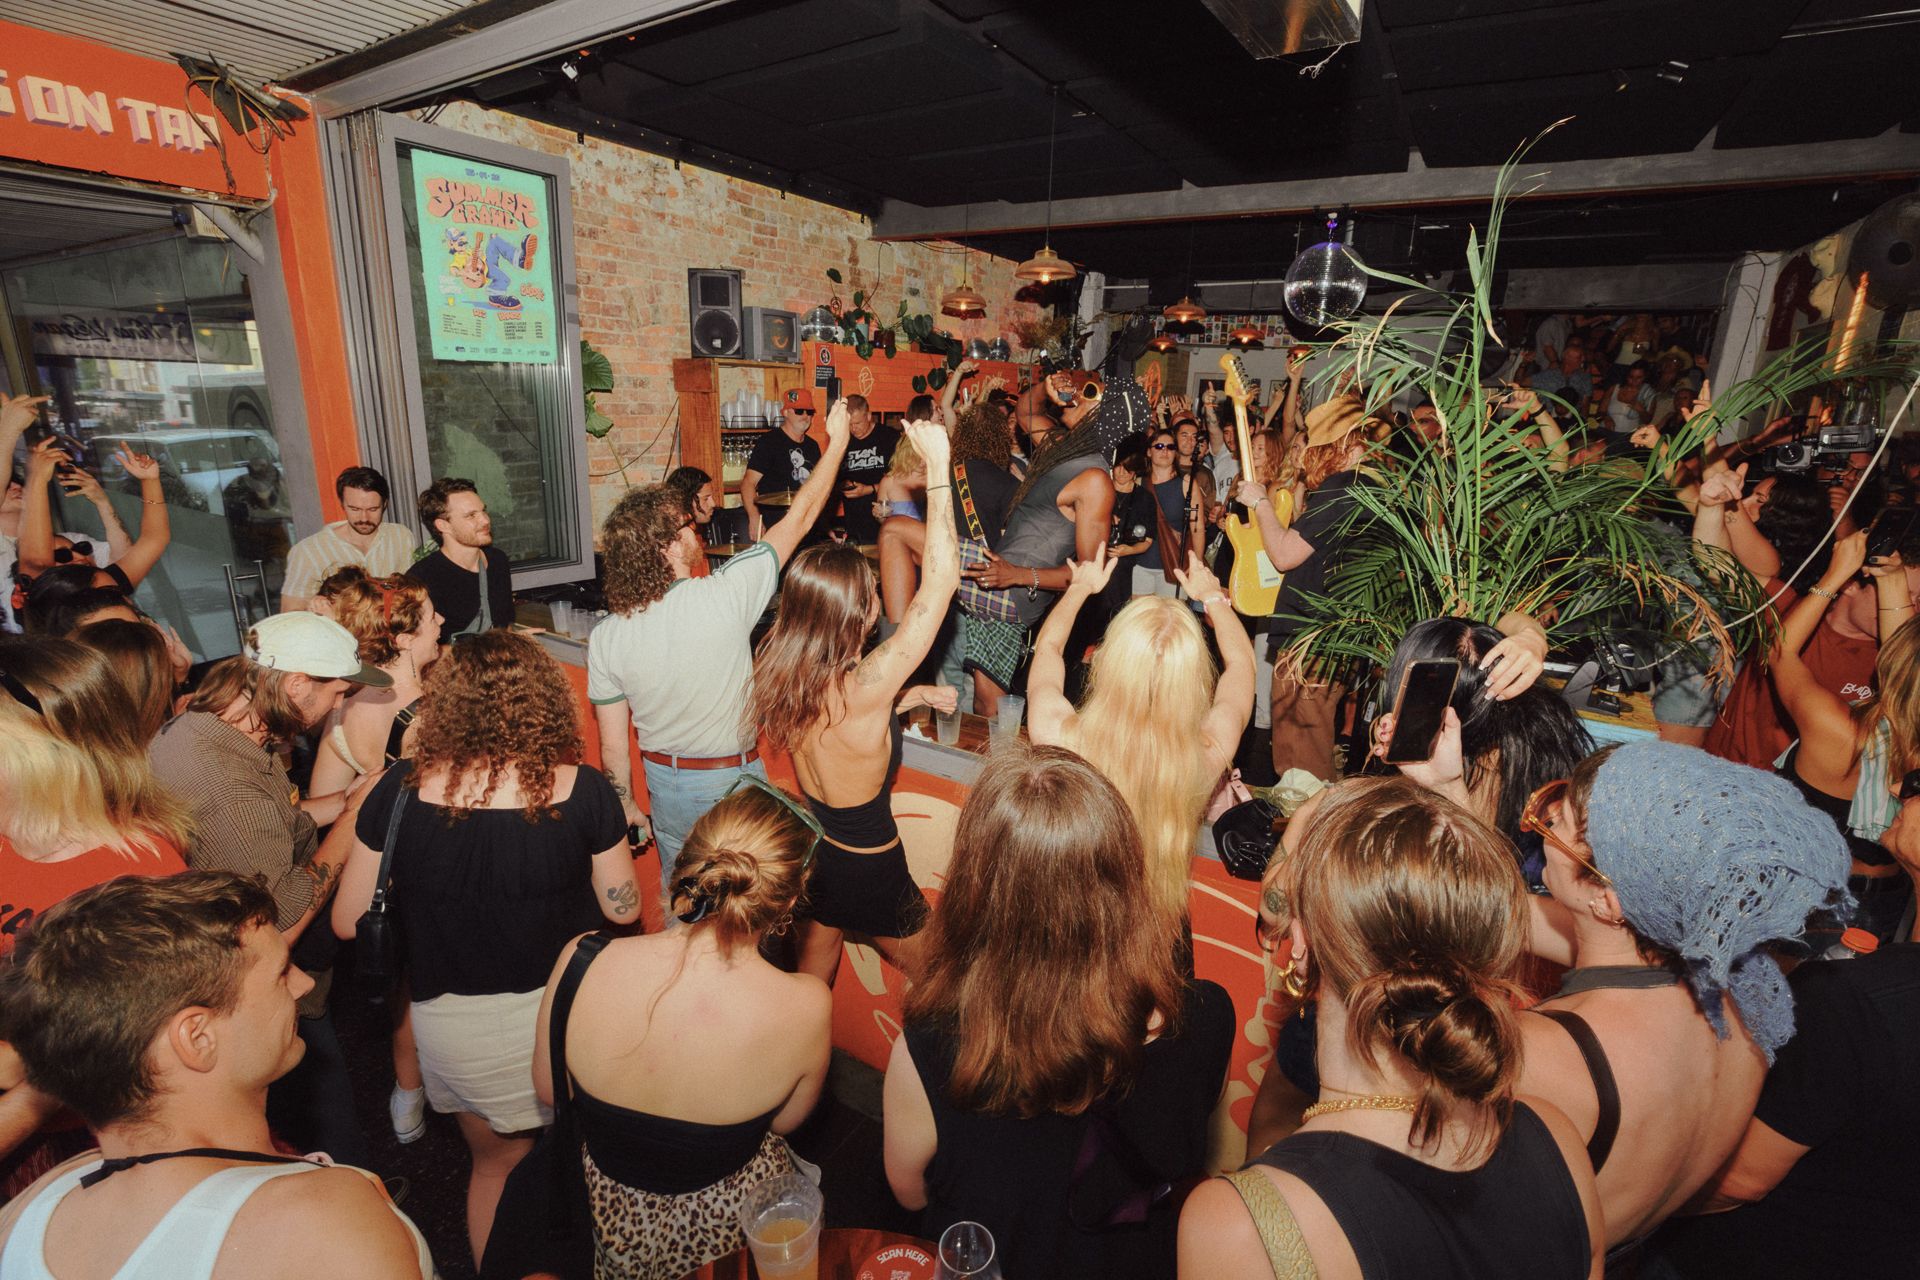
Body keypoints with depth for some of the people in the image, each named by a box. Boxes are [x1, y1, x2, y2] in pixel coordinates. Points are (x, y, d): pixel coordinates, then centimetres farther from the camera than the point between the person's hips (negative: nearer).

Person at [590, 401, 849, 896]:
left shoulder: (605, 637, -14)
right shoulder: (725, 597, -26)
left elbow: (613, 747, -5)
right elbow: (798, 519, -16)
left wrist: (625, 806, 12)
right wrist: (837, 441, -6)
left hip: (664, 780, 4)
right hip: (732, 780, -3)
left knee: (679, 891, 25)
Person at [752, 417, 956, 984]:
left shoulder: (784, 679, -12)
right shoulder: (866, 687, -33)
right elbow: (940, 580, -33)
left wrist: (914, 696, 6)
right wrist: (938, 466, -30)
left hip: (813, 849, 7)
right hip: (869, 870, -6)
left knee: (813, 967, 30)